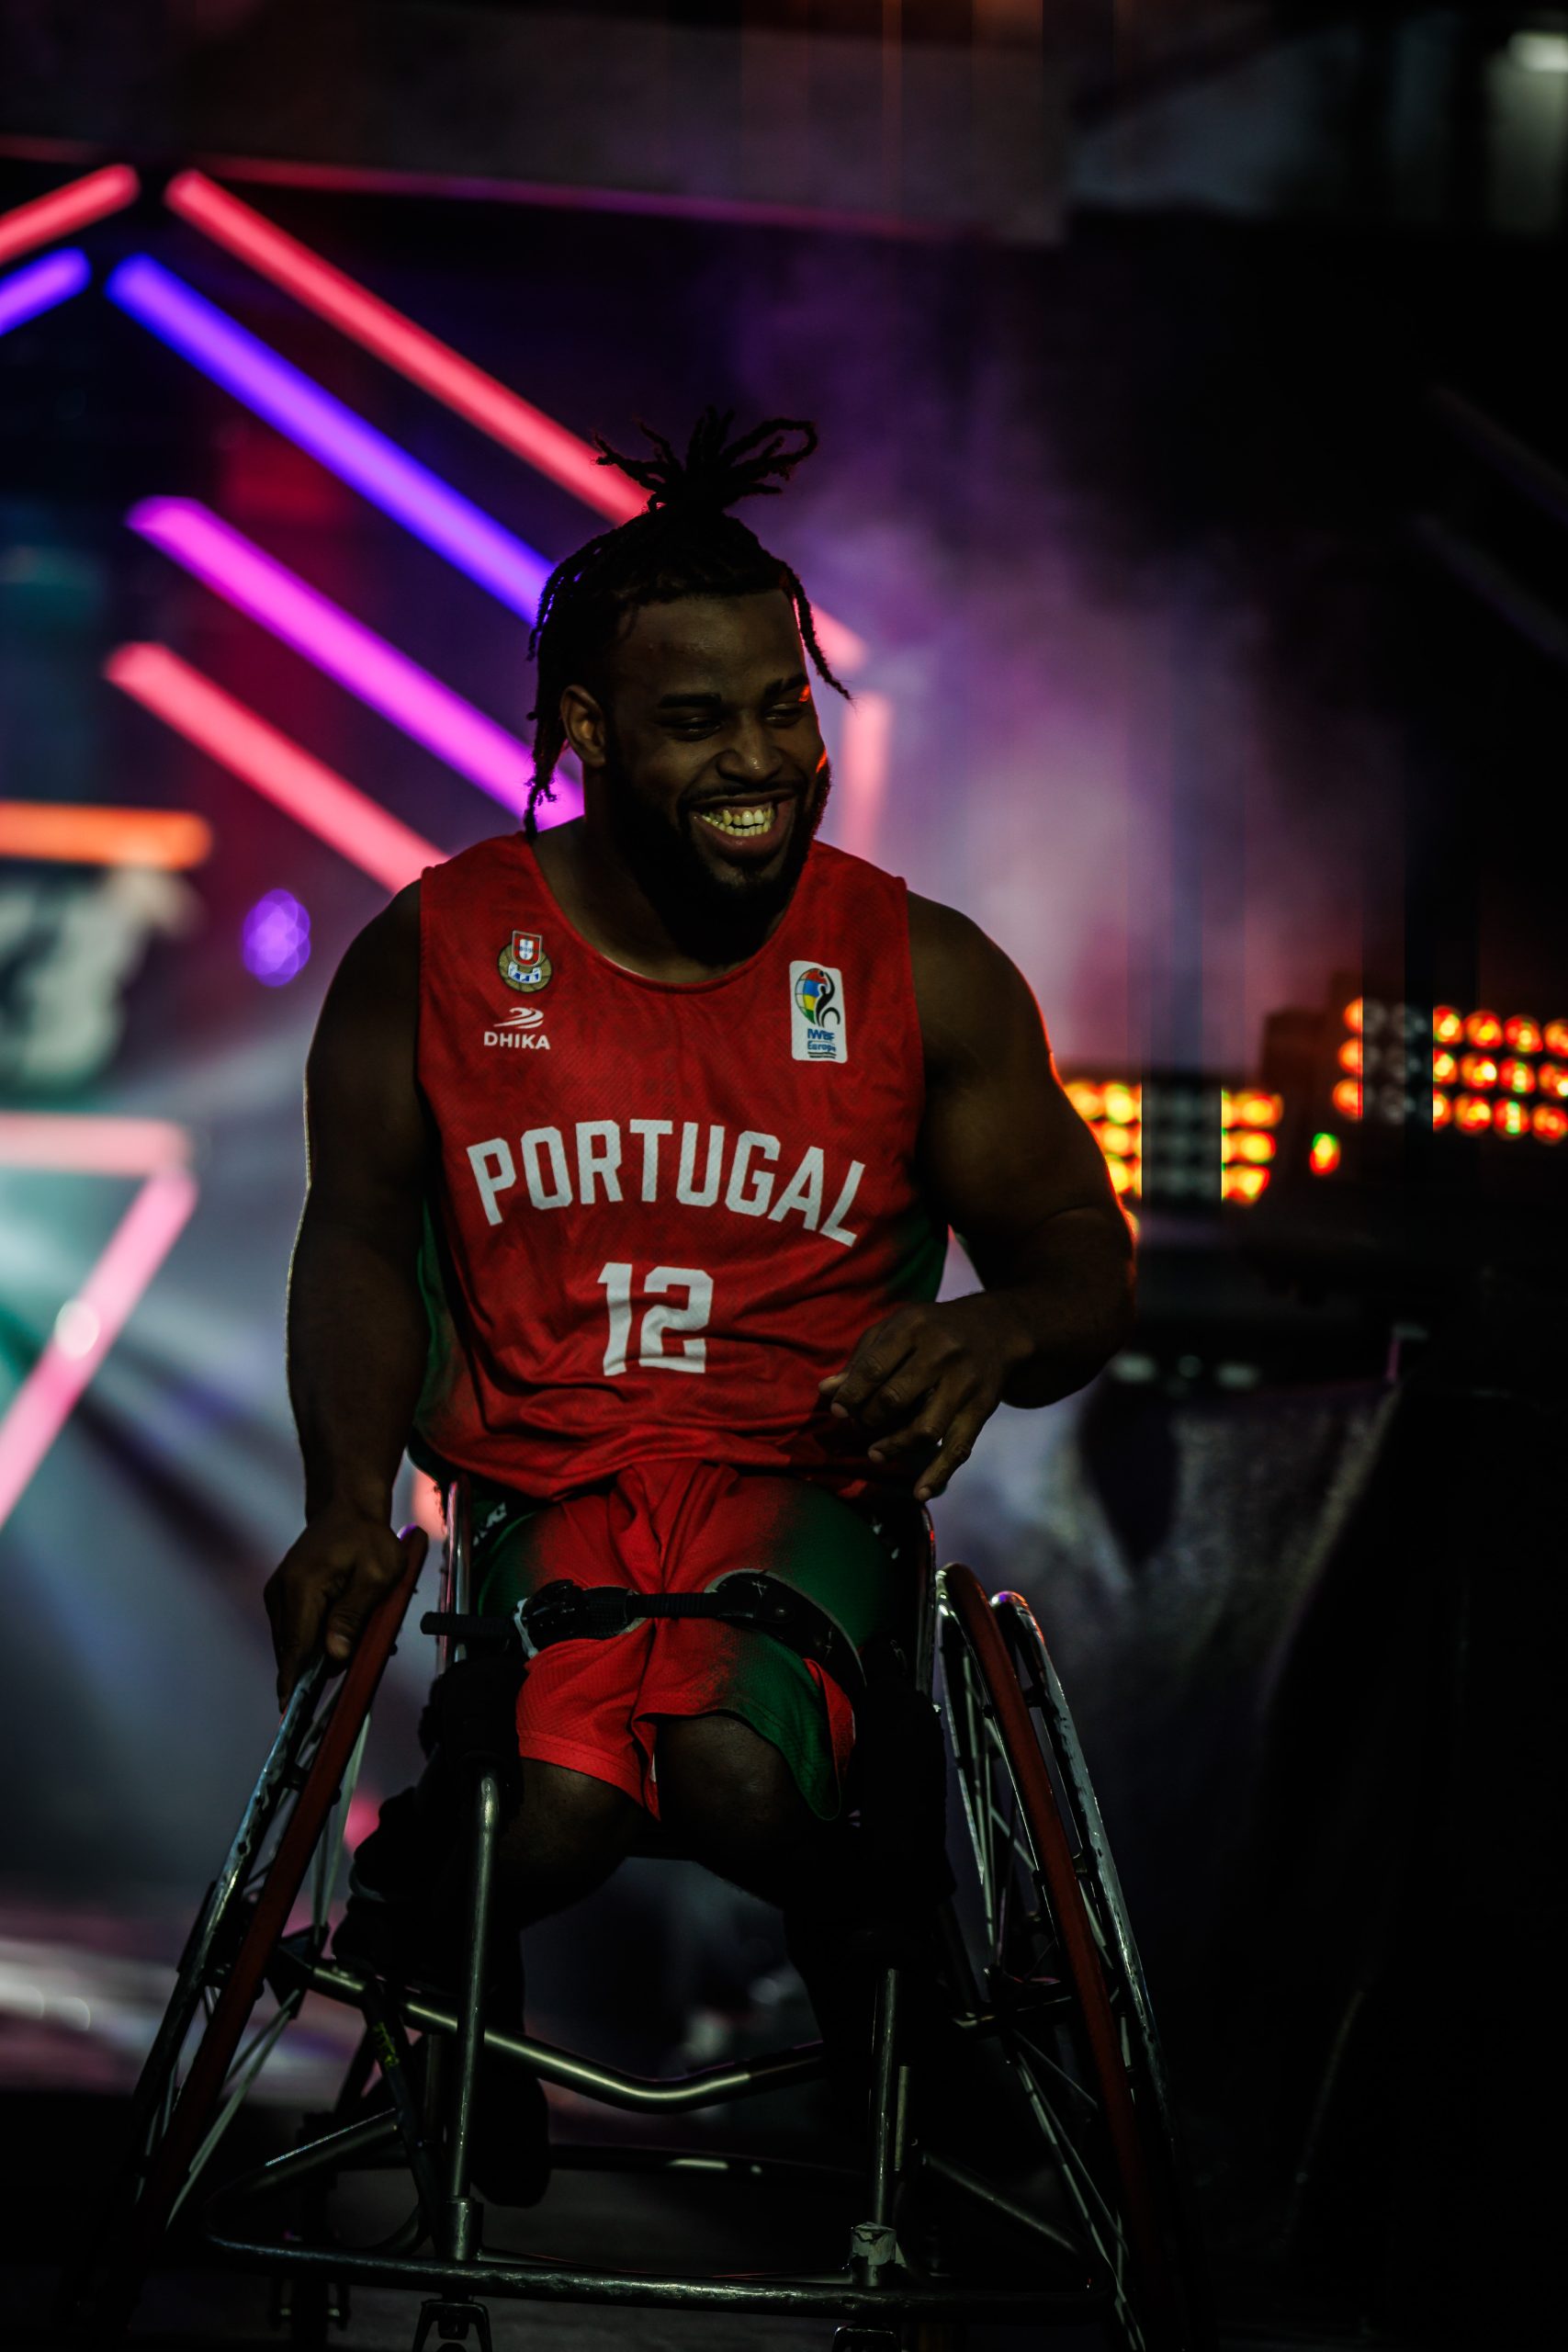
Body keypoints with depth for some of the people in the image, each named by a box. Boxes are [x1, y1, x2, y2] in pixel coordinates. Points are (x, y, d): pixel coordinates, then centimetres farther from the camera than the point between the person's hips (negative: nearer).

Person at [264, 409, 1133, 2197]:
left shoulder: (924, 975, 2)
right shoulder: (438, 954, 3)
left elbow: (1083, 1259, 7)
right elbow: (358, 1237, 7)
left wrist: (999, 1331, -18)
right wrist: (350, 1499, -9)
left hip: (804, 1475, 0)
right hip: (533, 1483, 1)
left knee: (740, 1771, -33)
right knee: (550, 1812, -29)